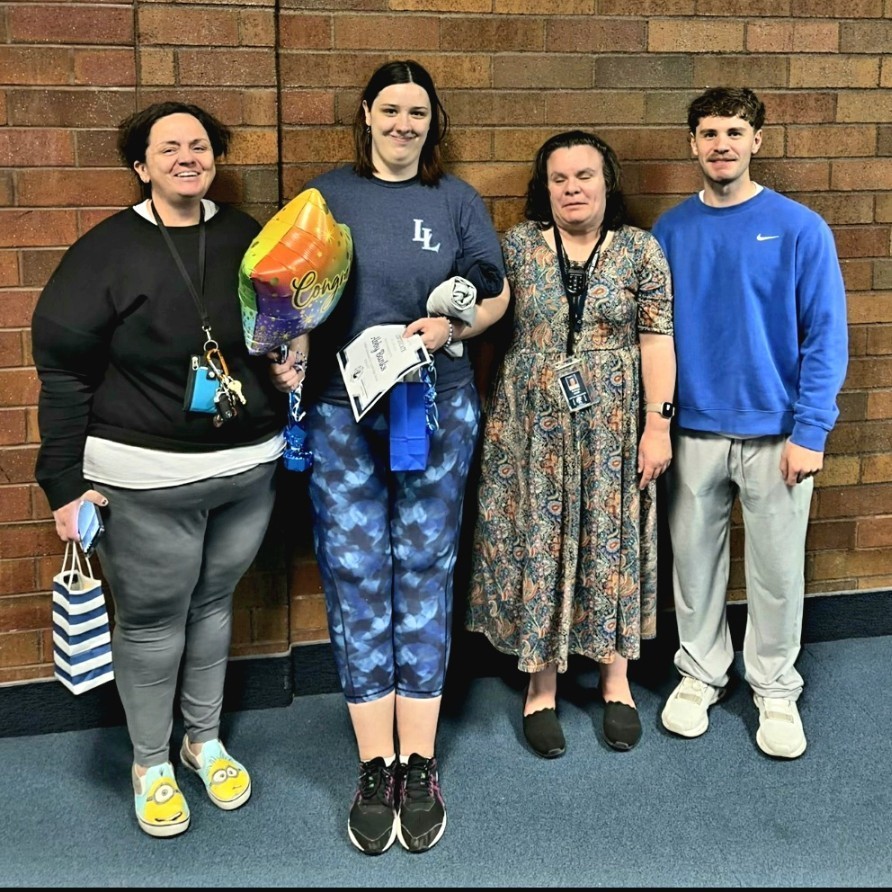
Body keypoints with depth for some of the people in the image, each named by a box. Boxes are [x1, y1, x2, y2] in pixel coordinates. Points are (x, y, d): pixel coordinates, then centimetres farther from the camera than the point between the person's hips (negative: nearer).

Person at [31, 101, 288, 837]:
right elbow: (64, 369, -8)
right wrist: (67, 483, -10)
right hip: (147, 479, -4)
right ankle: (150, 762, 29)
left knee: (214, 603, 18)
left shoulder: (246, 238, 5)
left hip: (248, 469, 4)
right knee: (151, 618, 7)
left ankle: (206, 739, 38)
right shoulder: (107, 250, -8)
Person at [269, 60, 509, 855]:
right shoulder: (325, 194, 8)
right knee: (355, 578, 0)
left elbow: (496, 296, 9)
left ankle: (419, 765, 14)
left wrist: (451, 328, -11)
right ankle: (376, 768, 11)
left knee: (423, 574, 4)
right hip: (339, 410, 0)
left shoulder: (456, 200, 7)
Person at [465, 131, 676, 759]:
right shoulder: (517, 245, 2)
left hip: (613, 428, 0)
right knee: (535, 546, 5)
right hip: (533, 427, 0)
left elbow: (656, 340, -3)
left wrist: (657, 424, -7)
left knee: (612, 544, 8)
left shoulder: (642, 249, 0)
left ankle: (616, 679, 25)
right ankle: (542, 686, 19)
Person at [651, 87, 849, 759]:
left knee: (778, 570, 8)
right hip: (695, 431, 2)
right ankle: (701, 672, 32)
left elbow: (826, 337, -7)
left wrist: (809, 432, -13)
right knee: (694, 560, 12)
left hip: (774, 433, -2)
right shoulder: (672, 231, 2)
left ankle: (776, 689, 27)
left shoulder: (800, 229, -6)